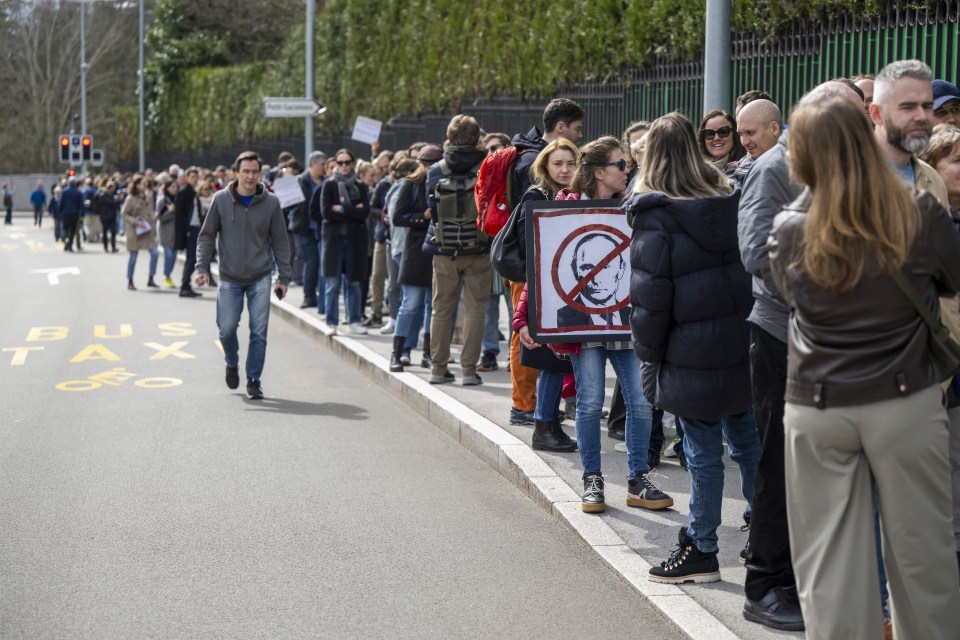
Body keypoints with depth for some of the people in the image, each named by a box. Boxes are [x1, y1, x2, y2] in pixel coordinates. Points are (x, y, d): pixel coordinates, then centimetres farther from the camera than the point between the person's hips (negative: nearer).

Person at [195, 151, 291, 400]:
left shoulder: (271, 202, -3)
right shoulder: (221, 200, -3)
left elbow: (280, 242, 3)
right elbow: (207, 236, 2)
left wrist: (283, 277, 1)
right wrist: (202, 267, -8)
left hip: (261, 278, 0)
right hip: (229, 278, 0)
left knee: (259, 332, -2)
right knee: (226, 328, 1)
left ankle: (254, 380, 11)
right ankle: (232, 363, 30)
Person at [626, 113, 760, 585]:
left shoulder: (655, 214, -12)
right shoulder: (730, 201, 6)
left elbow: (649, 292, -12)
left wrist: (647, 351, -2)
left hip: (690, 353, -6)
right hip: (739, 342, 6)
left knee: (703, 450, 0)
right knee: (746, 440, 16)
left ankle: (701, 550, 9)